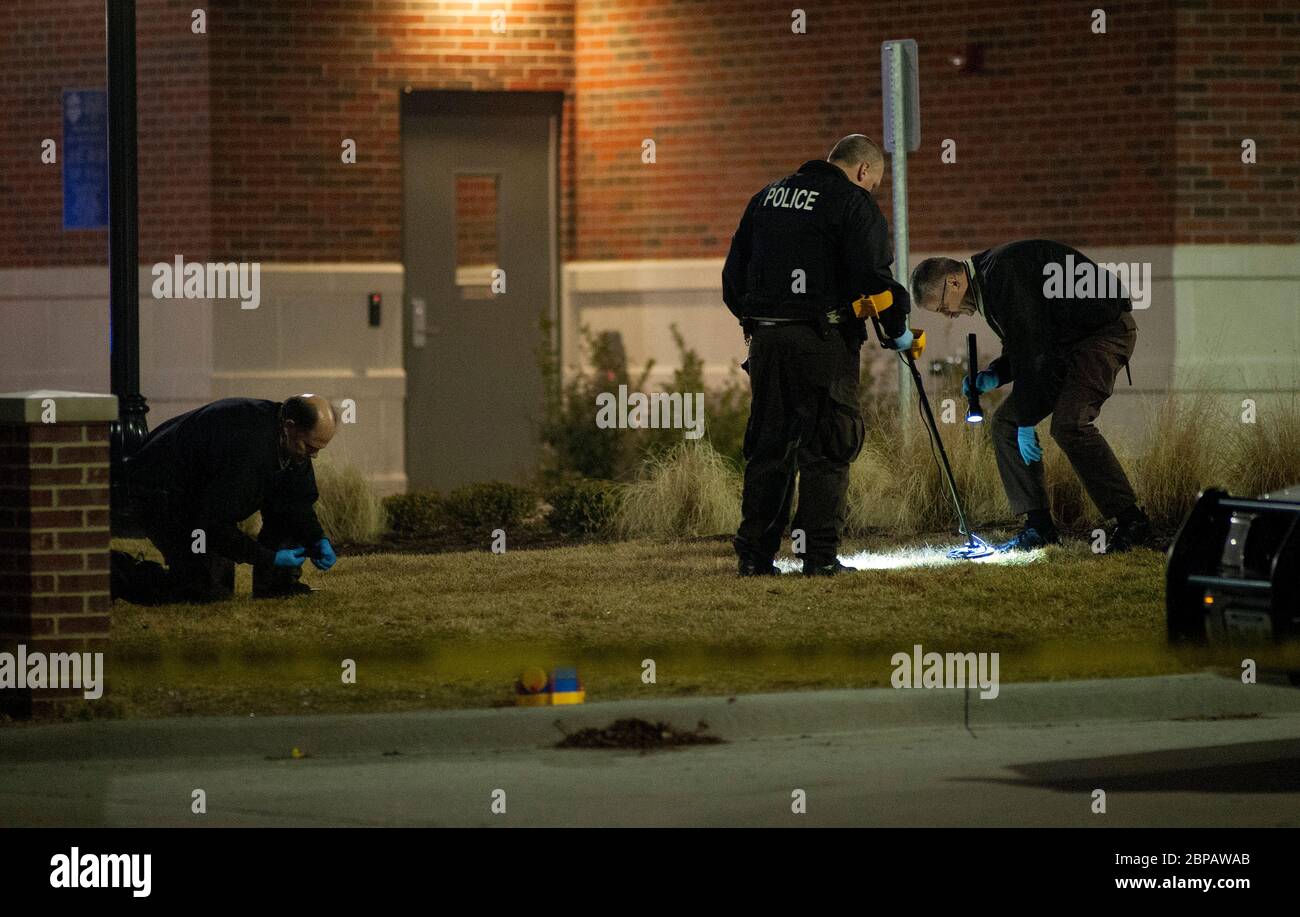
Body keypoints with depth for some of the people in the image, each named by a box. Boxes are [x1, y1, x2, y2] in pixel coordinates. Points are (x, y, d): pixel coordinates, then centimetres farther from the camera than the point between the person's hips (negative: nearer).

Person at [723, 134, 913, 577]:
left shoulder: (768, 197, 17)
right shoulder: (854, 204, -4)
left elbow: (733, 273, 18)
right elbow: (872, 275, -12)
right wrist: (898, 330, 1)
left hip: (765, 337, 6)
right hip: (823, 339, -6)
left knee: (767, 445, 11)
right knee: (826, 448, -1)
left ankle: (753, 552, 10)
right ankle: (820, 554, -4)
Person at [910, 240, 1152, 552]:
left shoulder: (1004, 272, -22)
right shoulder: (988, 282, 10)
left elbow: (1030, 348, -24)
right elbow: (1022, 348, 19)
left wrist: (1027, 422, -20)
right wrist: (995, 376, -1)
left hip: (1107, 330, -10)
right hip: (1065, 346, 11)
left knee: (1068, 423, -26)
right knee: (1006, 421, 4)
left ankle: (1131, 522, -20)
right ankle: (1039, 525, 4)